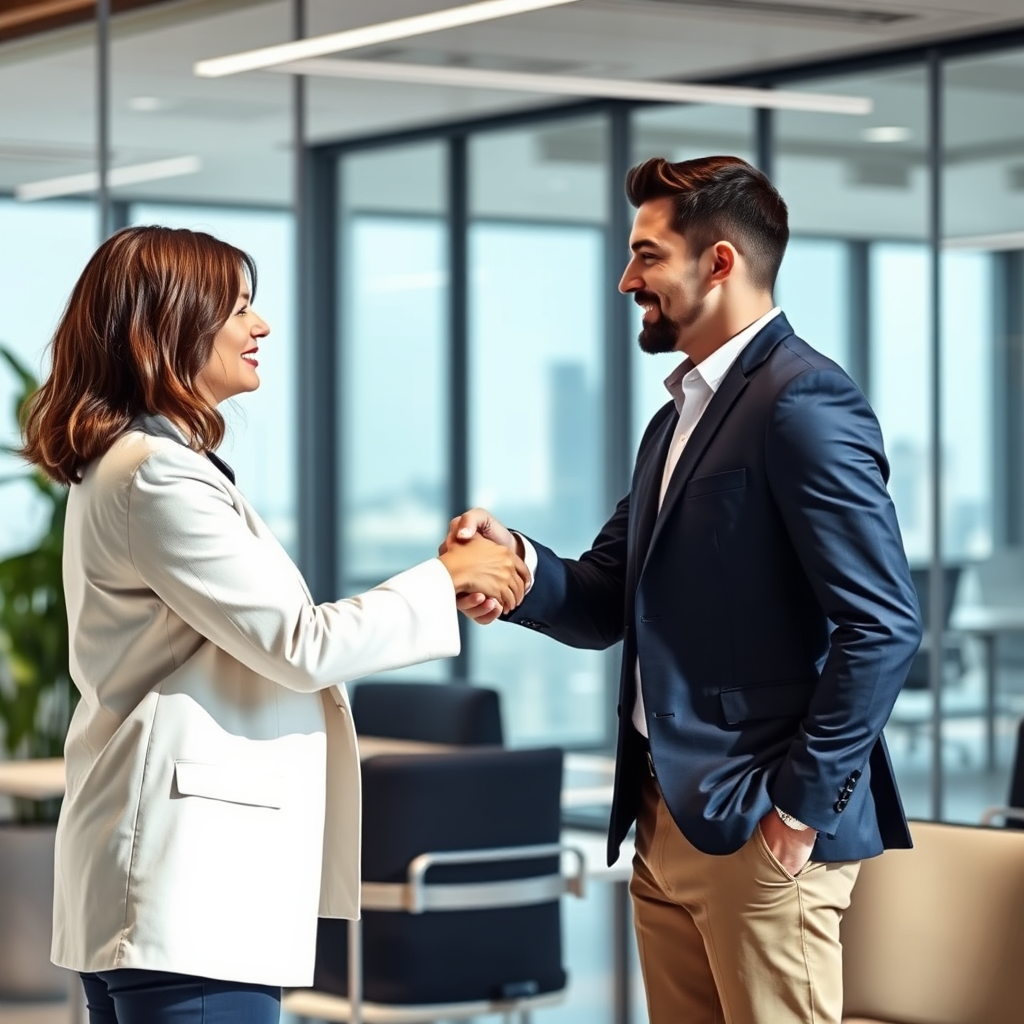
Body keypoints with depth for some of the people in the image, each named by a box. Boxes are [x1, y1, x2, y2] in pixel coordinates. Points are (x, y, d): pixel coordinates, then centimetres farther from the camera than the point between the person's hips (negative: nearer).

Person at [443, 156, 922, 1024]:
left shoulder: (803, 403, -12)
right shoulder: (679, 417, 18)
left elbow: (885, 625, -18)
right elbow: (603, 605, 15)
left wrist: (803, 805, -16)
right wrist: (517, 564, -5)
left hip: (759, 829, -9)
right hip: (669, 822, 9)